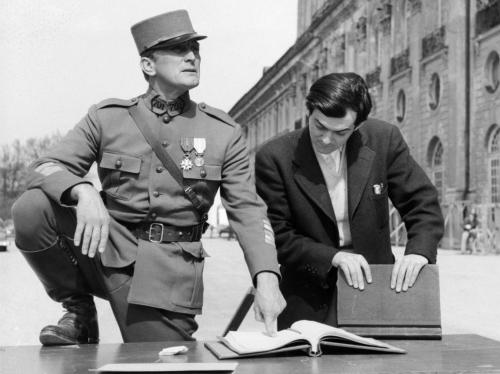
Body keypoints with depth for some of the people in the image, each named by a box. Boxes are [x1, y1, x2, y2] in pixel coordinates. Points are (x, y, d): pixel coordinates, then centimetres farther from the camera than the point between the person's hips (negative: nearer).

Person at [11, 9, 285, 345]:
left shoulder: (225, 133, 2)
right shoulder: (108, 117, 2)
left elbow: (248, 210, -3)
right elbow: (47, 167, -4)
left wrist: (267, 278, -19)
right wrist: (83, 192, -29)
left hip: (169, 269, 0)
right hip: (107, 249, 0)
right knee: (31, 208, -22)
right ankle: (79, 312, 0)